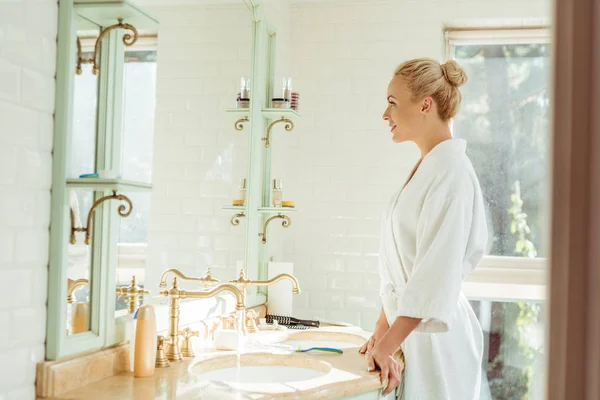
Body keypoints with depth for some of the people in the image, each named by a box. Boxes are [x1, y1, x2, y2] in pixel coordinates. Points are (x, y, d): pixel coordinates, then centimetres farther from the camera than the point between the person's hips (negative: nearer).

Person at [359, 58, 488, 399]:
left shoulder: (451, 171, -17)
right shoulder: (425, 168, 11)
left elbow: (436, 275, -22)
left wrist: (386, 347, -19)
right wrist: (382, 331, 11)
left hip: (434, 335, -8)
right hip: (408, 331, 8)